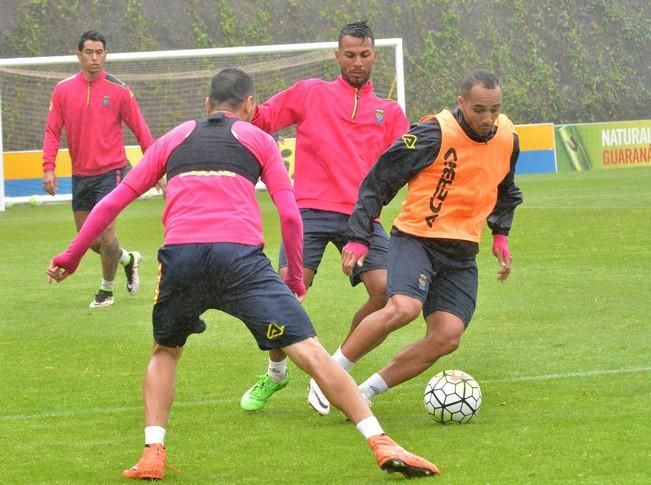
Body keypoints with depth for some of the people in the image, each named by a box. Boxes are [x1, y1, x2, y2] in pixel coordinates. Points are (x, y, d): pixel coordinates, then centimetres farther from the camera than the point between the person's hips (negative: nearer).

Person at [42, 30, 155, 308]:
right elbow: (52, 131, 3)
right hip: (80, 175, 4)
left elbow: (140, 130, 0)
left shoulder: (118, 90, -4)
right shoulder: (63, 90, 2)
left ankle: (106, 291, 8)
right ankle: (129, 259, 37)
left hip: (111, 171, -4)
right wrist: (48, 167, -9)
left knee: (105, 235, -12)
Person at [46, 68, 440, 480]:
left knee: (165, 352, 28)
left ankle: (152, 455, 13)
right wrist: (296, 278, 23)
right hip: (240, 256, -2)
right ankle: (382, 445, -9)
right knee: (309, 351, -2)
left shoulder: (174, 139, 27)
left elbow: (113, 202, 26)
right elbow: (290, 214, 12)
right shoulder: (257, 139, 21)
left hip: (180, 254, 2)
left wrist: (72, 256, 35)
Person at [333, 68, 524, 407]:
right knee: (403, 308, -31)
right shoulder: (433, 134, -16)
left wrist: (500, 235, 15)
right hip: (415, 237, -6)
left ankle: (365, 392, 4)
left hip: (462, 252, 6)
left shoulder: (507, 138, 3)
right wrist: (359, 238, -14)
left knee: (447, 338, -10)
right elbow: (379, 181, -10)